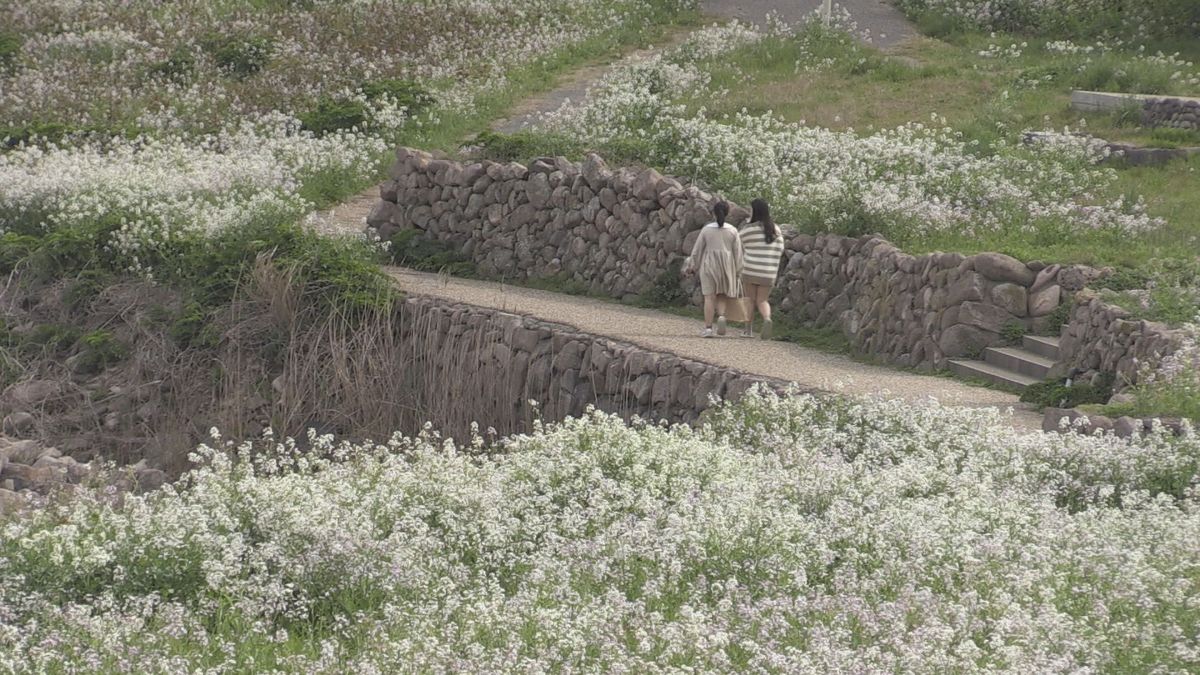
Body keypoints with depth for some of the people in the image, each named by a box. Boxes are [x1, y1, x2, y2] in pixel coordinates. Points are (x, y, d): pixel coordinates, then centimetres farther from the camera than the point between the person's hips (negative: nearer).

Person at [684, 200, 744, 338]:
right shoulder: (732, 231, -1)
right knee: (722, 296, 14)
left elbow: (697, 250, 0)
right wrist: (738, 272, 6)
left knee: (710, 297, 1)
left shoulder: (706, 229, -4)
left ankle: (708, 328, -6)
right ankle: (721, 316, -12)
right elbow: (738, 253, -1)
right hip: (726, 267, 1)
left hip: (709, 265, -1)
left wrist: (693, 266, 11)